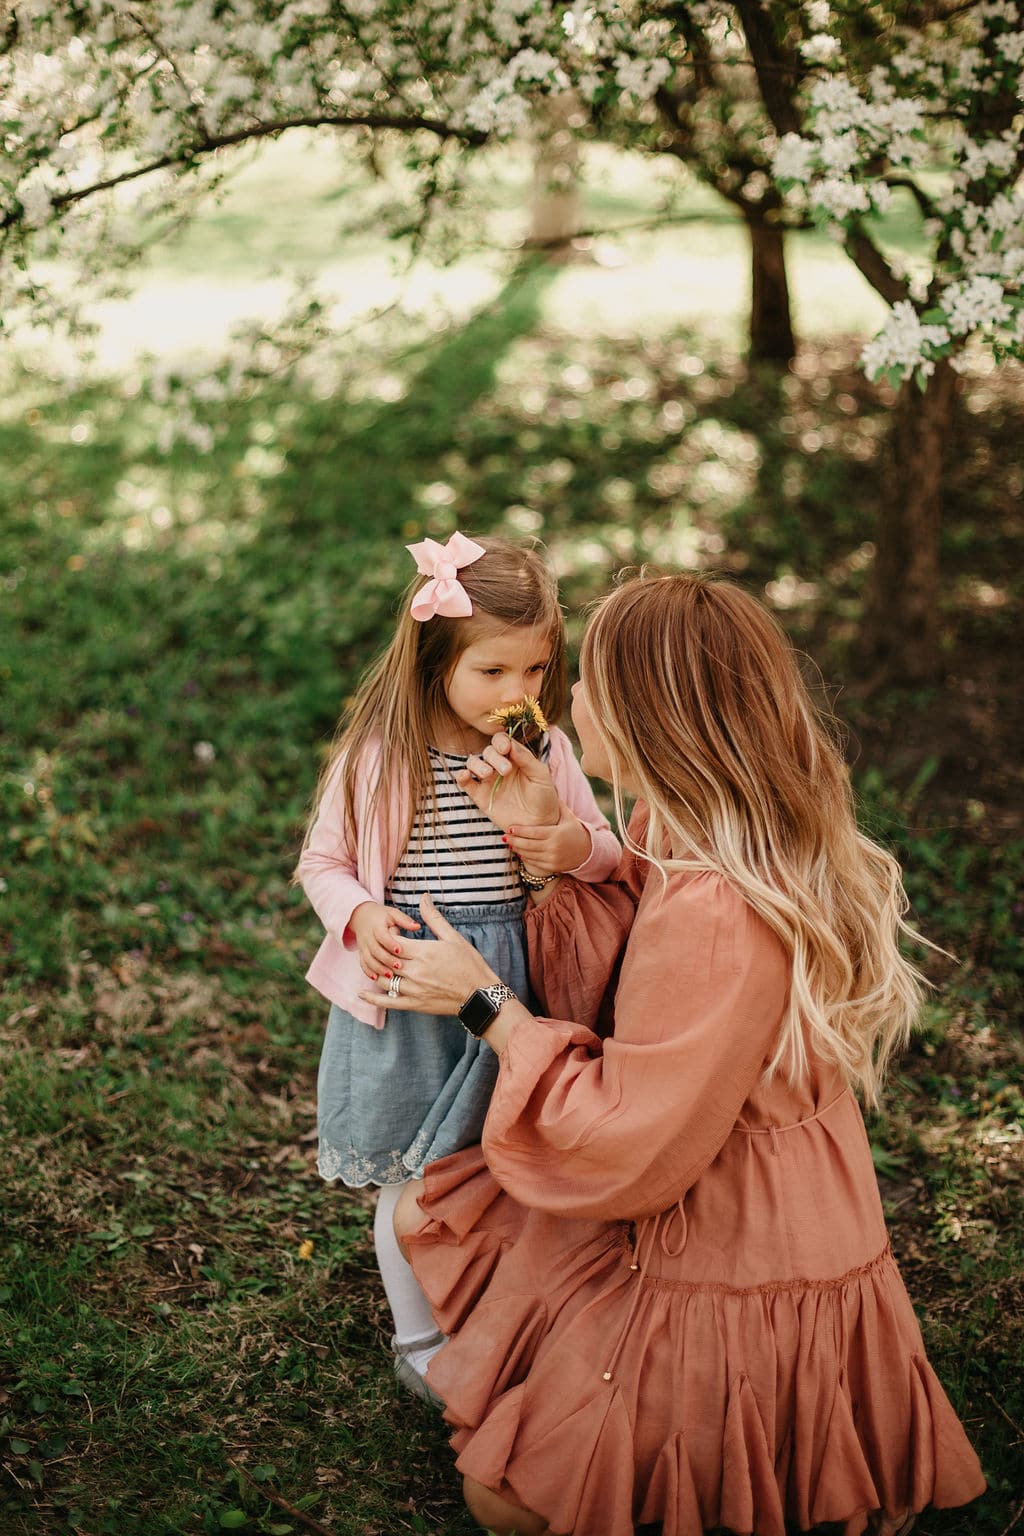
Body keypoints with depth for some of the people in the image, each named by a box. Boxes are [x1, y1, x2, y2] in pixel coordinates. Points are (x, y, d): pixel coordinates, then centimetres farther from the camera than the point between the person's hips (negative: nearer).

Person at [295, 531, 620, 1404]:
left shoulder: (544, 752, -3)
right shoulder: (379, 757, -12)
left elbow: (610, 857, 4)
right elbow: (324, 861, 0)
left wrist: (577, 847, -19)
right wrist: (359, 917, -20)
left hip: (509, 984, 3)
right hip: (409, 983, -2)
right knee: (416, 1178, 11)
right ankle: (420, 1338, 33)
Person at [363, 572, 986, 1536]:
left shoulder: (713, 915, -33)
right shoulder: (681, 838, -3)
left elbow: (624, 1140, -26)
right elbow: (616, 976, 7)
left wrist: (486, 1005, -17)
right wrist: (546, 842, -2)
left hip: (728, 1290, -9)